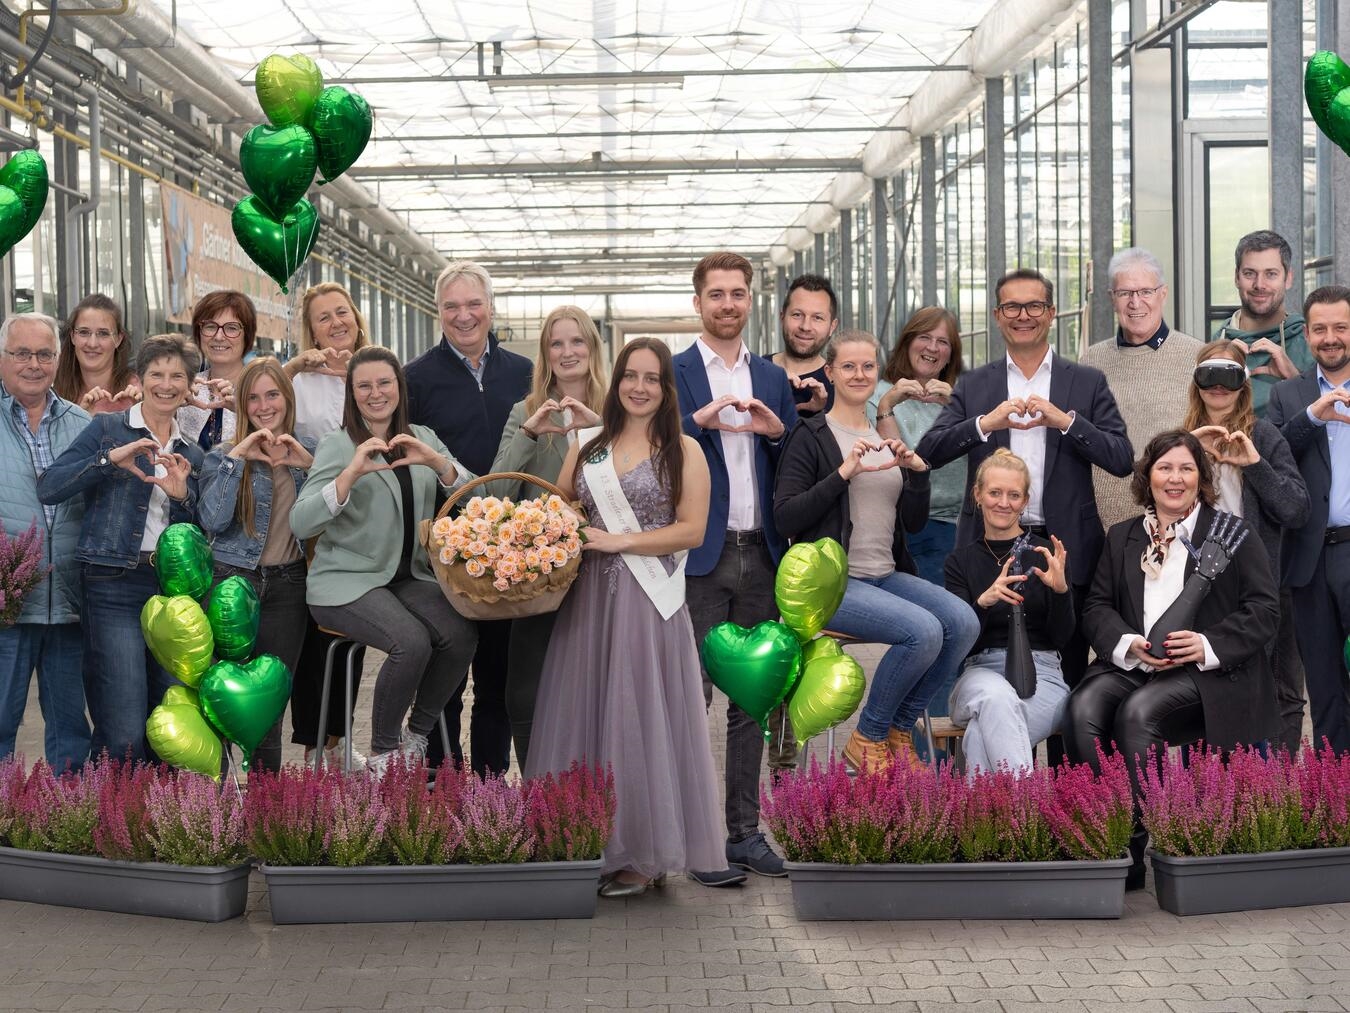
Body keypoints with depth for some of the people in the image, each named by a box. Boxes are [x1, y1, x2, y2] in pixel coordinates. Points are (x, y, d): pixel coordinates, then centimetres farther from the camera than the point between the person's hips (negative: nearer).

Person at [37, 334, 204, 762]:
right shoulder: (108, 429, 3)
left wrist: (182, 496, -3)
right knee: (126, 735, -12)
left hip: (174, 588, 5)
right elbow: (48, 487, -8)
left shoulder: (191, 454, 17)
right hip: (115, 587, -5)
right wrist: (111, 459, -18)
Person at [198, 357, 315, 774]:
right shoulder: (224, 456, 0)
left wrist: (310, 464, -15)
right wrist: (238, 458, -19)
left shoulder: (308, 451, 8)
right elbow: (212, 521, -16)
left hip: (287, 586, 2)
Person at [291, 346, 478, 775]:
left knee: (461, 634, -24)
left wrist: (437, 462, -18)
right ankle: (382, 754, -9)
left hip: (409, 576, 5)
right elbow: (301, 524, -16)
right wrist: (351, 473, -28)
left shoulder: (422, 438, 12)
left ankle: (417, 735, 0)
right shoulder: (337, 445, -1)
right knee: (412, 641, -31)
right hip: (346, 580, -4)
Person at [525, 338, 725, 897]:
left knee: (640, 716, -1)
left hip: (649, 600, -4)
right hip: (589, 596, 4)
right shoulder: (589, 446, 13)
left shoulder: (683, 451, 2)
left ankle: (641, 854, 8)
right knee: (585, 712, 3)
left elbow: (691, 531, -6)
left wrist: (621, 541, -12)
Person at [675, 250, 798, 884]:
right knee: (691, 697, -5)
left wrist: (776, 432, -6)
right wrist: (699, 419, -21)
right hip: (699, 557, -4)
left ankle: (744, 831, 17)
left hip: (760, 557, 5)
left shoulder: (773, 379, 15)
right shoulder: (670, 374, 1)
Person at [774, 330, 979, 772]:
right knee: (923, 630, -28)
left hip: (886, 576, 6)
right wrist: (844, 473, -17)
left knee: (963, 621, -20)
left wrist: (917, 470, -4)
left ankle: (899, 731, -2)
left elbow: (914, 522, 13)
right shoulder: (812, 436, -1)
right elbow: (784, 519, -12)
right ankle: (868, 738, -7)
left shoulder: (886, 437, 17)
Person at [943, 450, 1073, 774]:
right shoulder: (961, 561, 12)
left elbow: (1062, 638, 3)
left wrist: (1060, 589, -17)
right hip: (980, 672, 1)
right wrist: (984, 601, -19)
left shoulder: (1046, 554, 9)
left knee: (982, 737, -36)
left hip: (1041, 675, 0)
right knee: (997, 698, -39)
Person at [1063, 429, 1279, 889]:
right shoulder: (1122, 538, 22)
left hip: (1207, 673, -3)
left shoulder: (1232, 535, 11)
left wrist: (1208, 644, -14)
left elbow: (1264, 609, 2)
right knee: (1083, 708, -30)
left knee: (1138, 713, -34)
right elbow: (1097, 607, 13)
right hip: (1132, 664, 4)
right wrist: (1128, 643, -9)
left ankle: (1134, 847, -28)